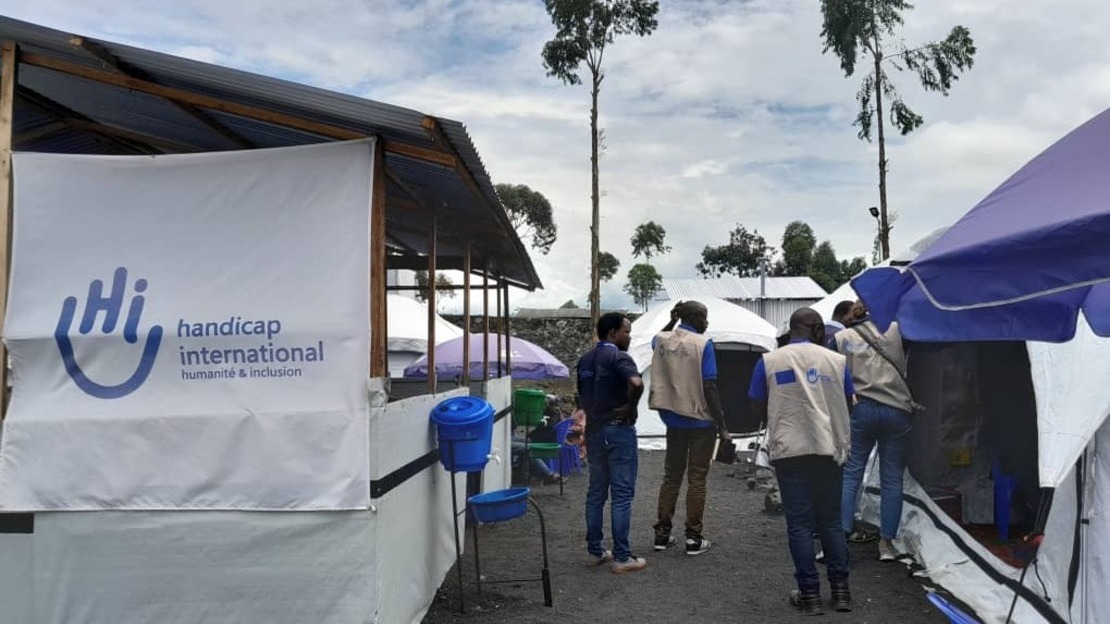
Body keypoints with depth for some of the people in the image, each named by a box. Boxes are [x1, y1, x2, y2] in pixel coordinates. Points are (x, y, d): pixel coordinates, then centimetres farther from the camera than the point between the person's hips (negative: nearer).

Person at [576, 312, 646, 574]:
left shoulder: (585, 359, 11)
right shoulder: (618, 357, -14)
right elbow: (636, 383, -32)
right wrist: (630, 407, -18)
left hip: (593, 430, 8)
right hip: (618, 430, -8)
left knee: (596, 492, 13)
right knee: (622, 494, -3)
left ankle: (595, 551, 19)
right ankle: (622, 557, 1)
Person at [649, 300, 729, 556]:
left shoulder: (661, 340, 1)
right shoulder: (703, 344, -13)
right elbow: (709, 387, -16)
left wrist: (672, 321, 21)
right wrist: (722, 425, -11)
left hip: (673, 418, 5)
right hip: (701, 420, -5)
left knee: (671, 476, 15)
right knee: (697, 479, 4)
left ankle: (662, 533, 18)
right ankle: (694, 538, 8)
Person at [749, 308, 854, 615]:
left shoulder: (769, 361, 0)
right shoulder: (836, 360, 2)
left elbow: (758, 409, 5)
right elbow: (846, 406, 12)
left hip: (789, 450, -1)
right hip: (828, 449, 1)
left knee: (799, 524, 4)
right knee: (831, 521, 14)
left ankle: (809, 593, 8)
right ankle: (840, 589, 19)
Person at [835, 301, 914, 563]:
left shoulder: (841, 338, 3)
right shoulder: (895, 329, 4)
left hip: (861, 410, 0)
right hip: (897, 411, 0)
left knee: (850, 474, 6)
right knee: (892, 479, 7)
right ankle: (887, 542, 9)